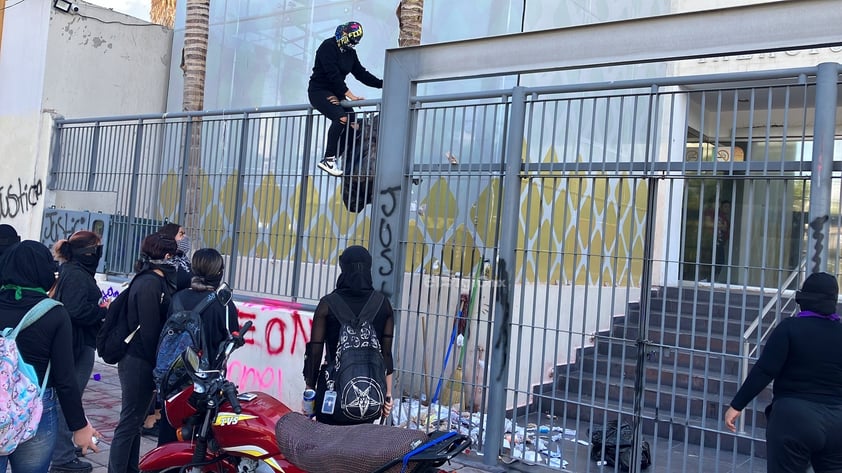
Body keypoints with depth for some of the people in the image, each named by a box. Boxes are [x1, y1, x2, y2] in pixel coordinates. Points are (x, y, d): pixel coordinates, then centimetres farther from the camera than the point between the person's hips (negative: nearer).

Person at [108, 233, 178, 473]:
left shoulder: (154, 281, 13)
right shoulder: (150, 284, -16)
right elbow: (149, 330, -19)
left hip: (137, 361, 10)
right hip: (140, 363, -10)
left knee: (134, 421, 16)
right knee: (130, 422, -2)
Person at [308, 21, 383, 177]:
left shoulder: (350, 52, 11)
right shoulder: (328, 46, -14)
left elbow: (361, 73, 11)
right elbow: (333, 75, -23)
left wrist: (382, 84, -1)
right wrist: (351, 96, -27)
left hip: (336, 93, 9)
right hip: (319, 91, -8)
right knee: (342, 117, -30)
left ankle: (330, 159, -6)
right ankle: (329, 159, -29)